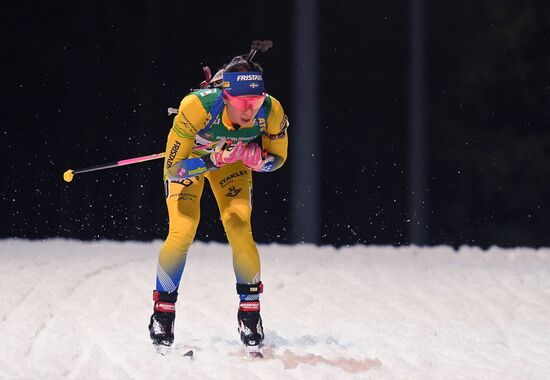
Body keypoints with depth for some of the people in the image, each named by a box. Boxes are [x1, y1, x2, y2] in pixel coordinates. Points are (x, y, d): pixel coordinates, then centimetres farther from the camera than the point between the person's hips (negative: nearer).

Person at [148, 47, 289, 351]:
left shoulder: (271, 111, -34)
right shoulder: (197, 106, -43)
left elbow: (277, 158, -14)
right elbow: (174, 167, -32)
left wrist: (255, 157, -35)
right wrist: (213, 159, -46)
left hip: (232, 160, 2)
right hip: (187, 156, -2)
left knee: (240, 231, -13)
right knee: (182, 233, -14)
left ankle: (250, 310, 7)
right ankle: (163, 312, 6)